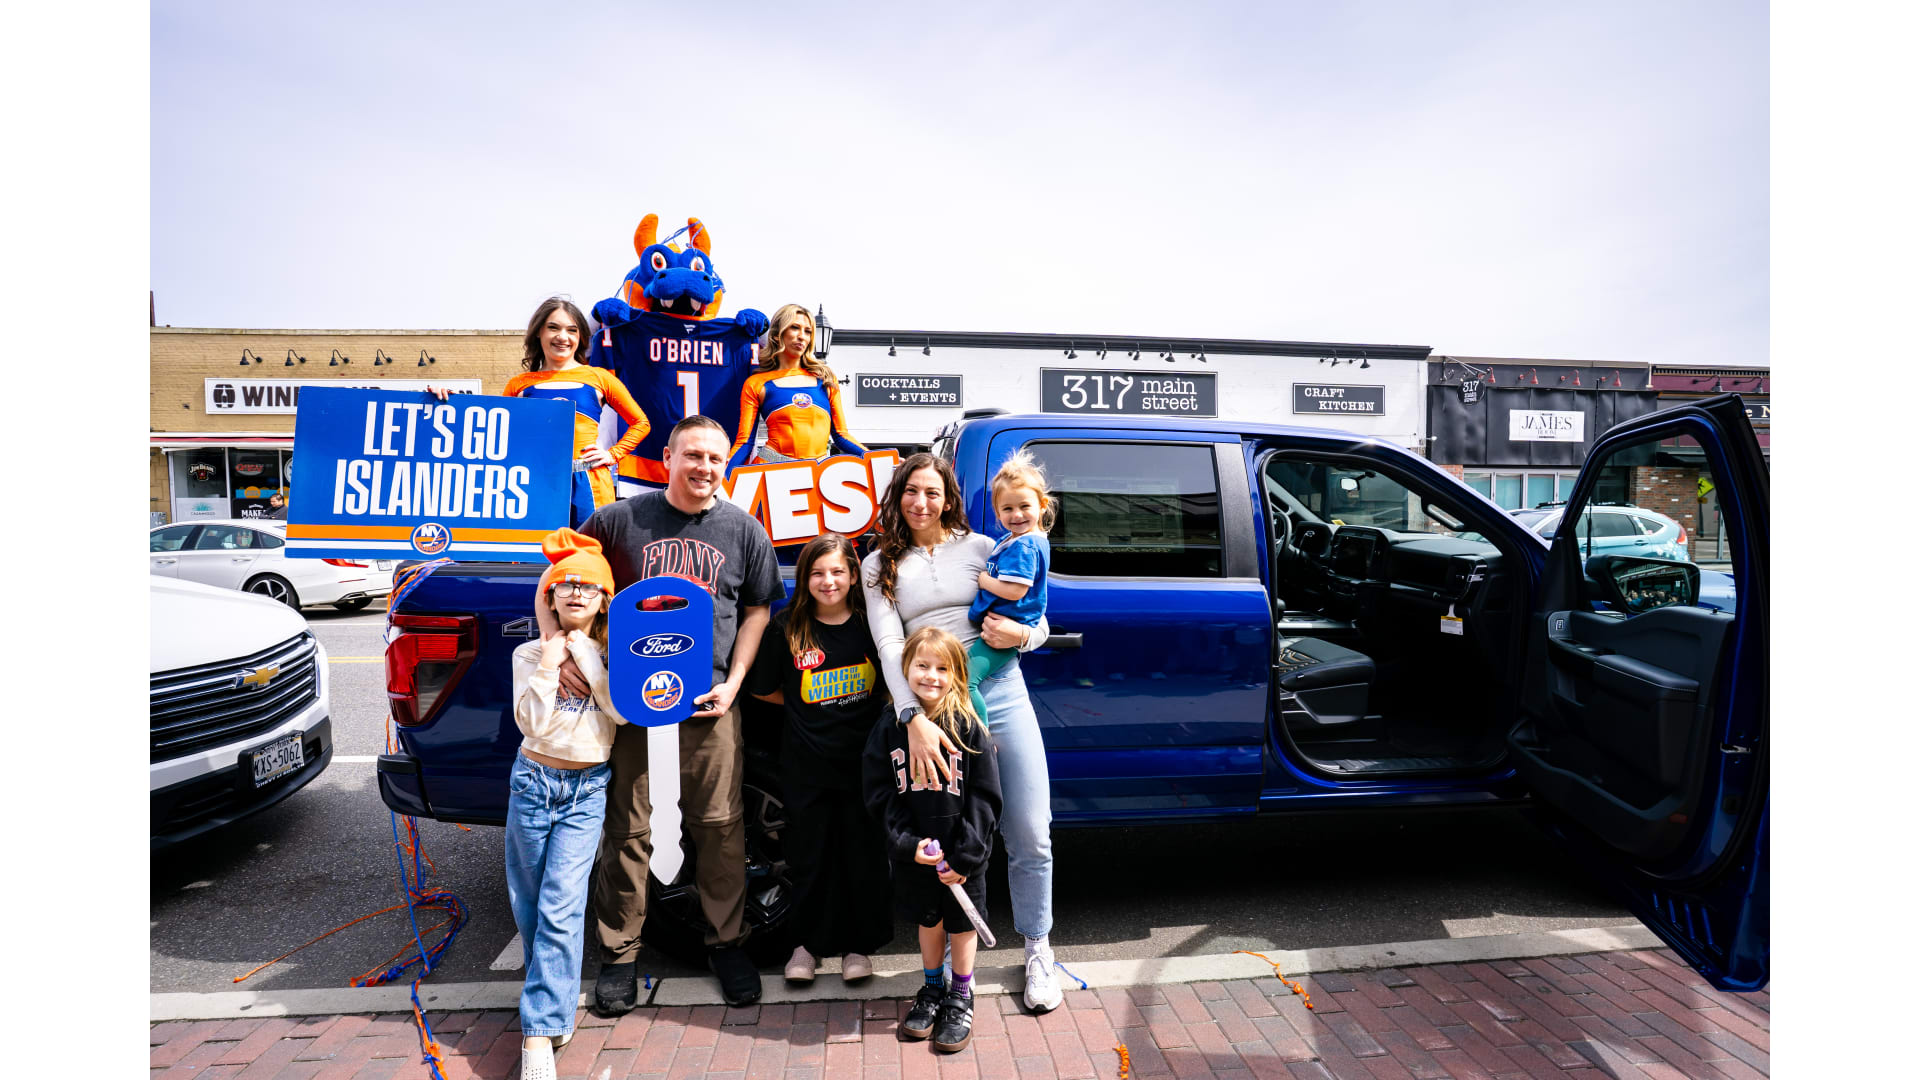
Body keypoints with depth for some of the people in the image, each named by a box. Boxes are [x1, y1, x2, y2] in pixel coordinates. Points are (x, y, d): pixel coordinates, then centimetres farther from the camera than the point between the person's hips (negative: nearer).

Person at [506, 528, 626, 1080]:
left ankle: (540, 1035, -4)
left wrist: (587, 654, -14)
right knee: (529, 903, 10)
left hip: (587, 790, -1)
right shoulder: (530, 654, 0)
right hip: (533, 783, 1)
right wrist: (550, 659, -15)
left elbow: (625, 710, -15)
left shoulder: (608, 655, 3)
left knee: (561, 907, -9)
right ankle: (553, 999, 33)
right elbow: (533, 722, -12)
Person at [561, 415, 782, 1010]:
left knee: (720, 826, 7)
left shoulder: (744, 530, 5)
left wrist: (733, 682, 1)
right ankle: (620, 951, 26)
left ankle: (726, 942, 25)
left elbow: (756, 610, 10)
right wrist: (562, 649, -5)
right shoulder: (620, 520, 1)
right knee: (628, 828, 8)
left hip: (709, 703, 1)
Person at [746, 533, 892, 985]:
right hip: (806, 764, 0)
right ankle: (809, 941, 31)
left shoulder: (871, 624, -3)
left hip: (863, 758, 0)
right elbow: (763, 690, 7)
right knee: (809, 851, 10)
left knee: (863, 852, 9)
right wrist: (807, 708, 2)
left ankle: (859, 944, 28)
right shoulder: (786, 629, -4)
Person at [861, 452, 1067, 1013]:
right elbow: (889, 645, -4)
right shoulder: (881, 566, 9)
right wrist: (914, 719, -18)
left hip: (1001, 692, 1)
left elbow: (1040, 623, 11)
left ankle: (1038, 952, 26)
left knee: (1030, 836, 4)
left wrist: (1020, 635, -13)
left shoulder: (980, 548, 9)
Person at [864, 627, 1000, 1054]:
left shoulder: (969, 727, -12)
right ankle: (932, 989, 42)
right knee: (929, 922, 19)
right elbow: (880, 794, -4)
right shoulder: (889, 729, -7)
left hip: (963, 854, -2)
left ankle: (961, 998, 36)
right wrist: (908, 843, -15)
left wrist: (965, 856, -14)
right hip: (914, 852, 2)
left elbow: (985, 797, -10)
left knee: (962, 925, 13)